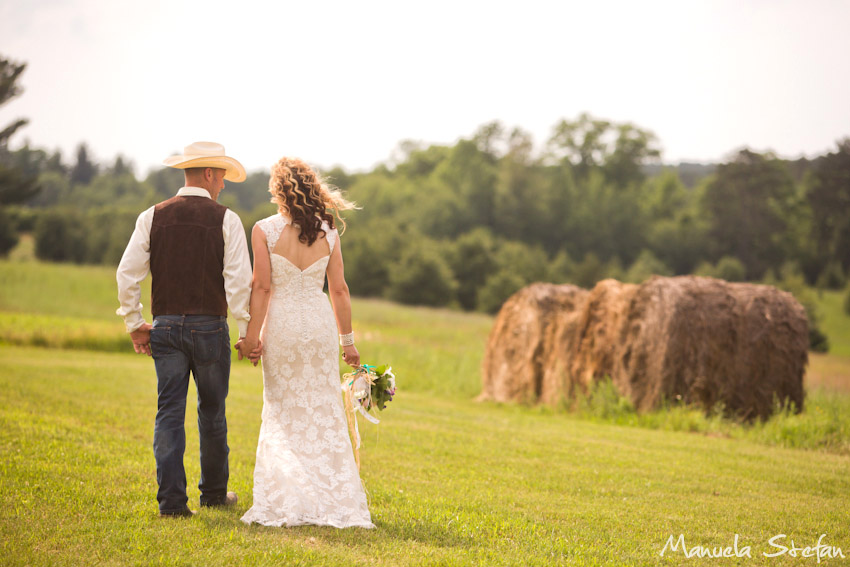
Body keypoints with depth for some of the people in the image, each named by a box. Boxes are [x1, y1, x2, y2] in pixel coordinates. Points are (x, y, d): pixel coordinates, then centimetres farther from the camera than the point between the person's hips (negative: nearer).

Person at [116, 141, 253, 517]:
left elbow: (127, 274, 0)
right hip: (210, 327, -2)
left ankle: (171, 500, -3)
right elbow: (239, 281, -10)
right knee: (212, 412, 13)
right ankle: (214, 493, 26)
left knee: (169, 412, 3)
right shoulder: (225, 220, -5)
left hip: (165, 327, 2)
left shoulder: (153, 217, 3)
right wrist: (247, 331, -3)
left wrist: (135, 325, 9)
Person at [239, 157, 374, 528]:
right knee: (325, 413, 8)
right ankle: (334, 501, 7)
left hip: (281, 324, -2)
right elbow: (339, 290, 3)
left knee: (283, 415, 8)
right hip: (320, 321, 2)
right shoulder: (328, 233, 1)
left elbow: (262, 286, -10)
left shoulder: (264, 230, -7)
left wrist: (252, 334, -4)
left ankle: (286, 503, 4)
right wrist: (347, 339, 10)